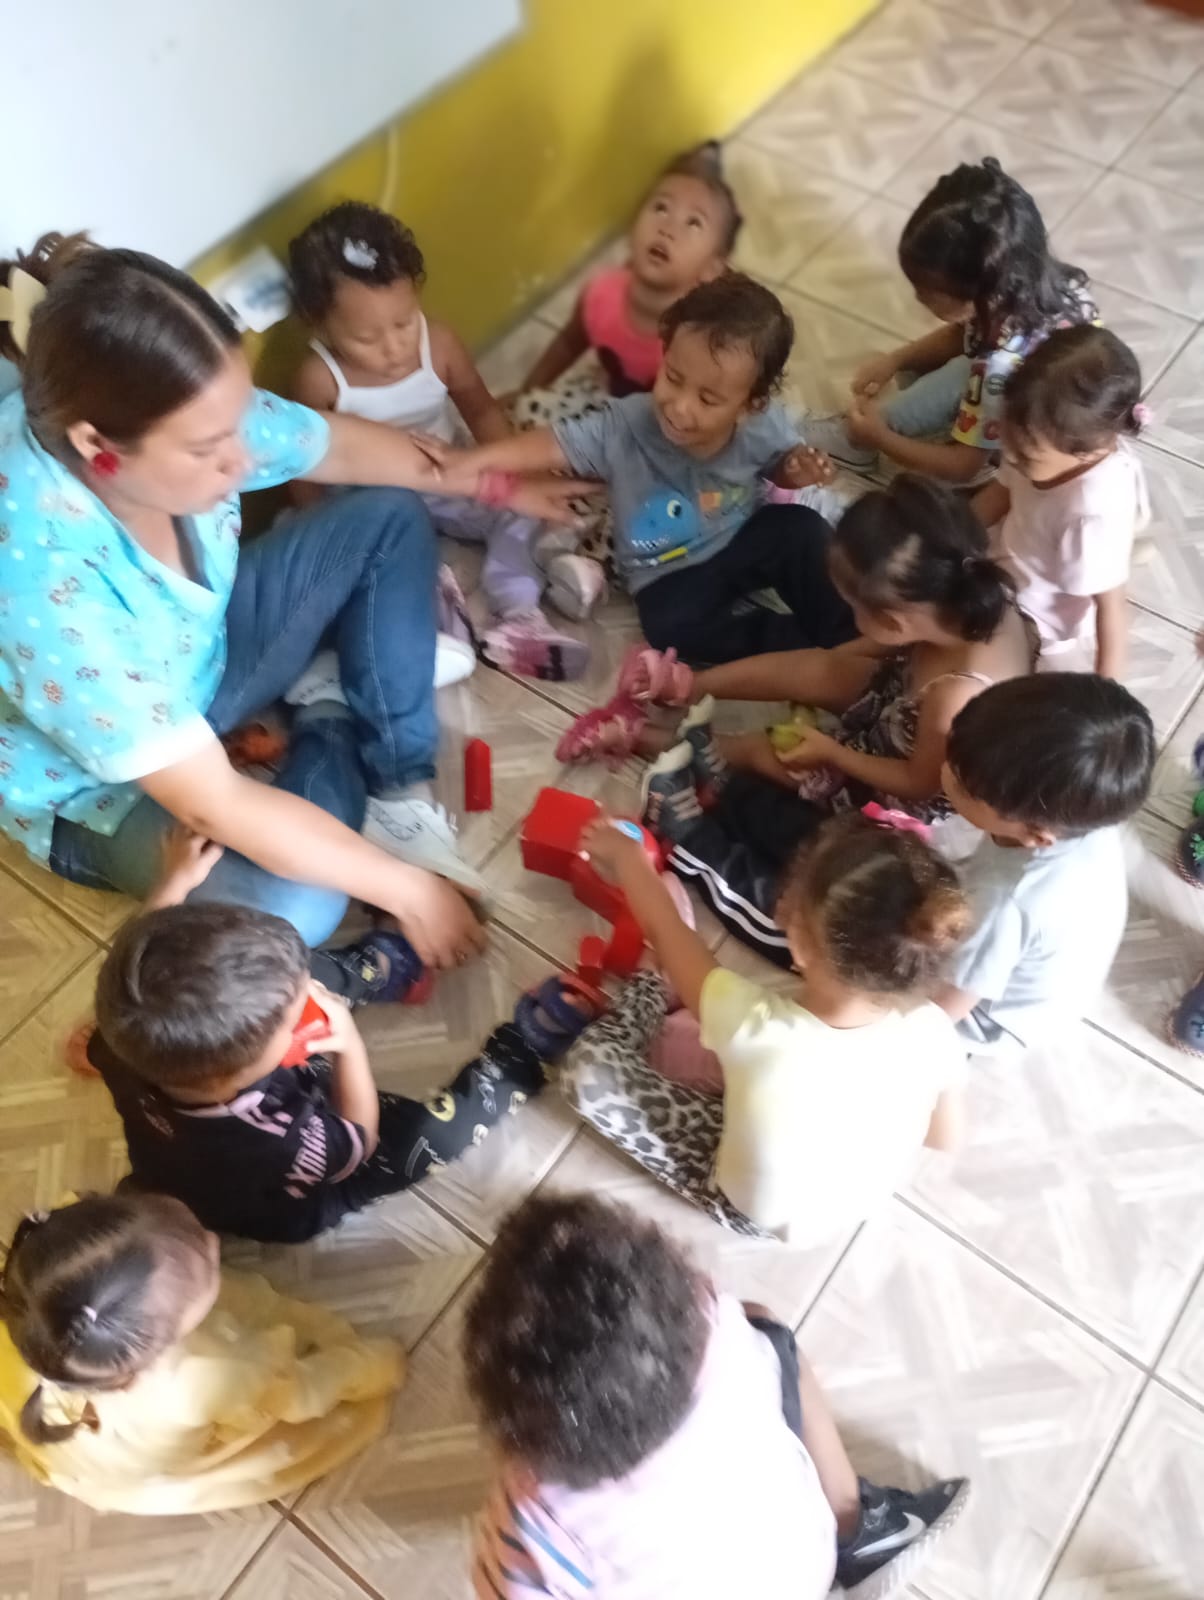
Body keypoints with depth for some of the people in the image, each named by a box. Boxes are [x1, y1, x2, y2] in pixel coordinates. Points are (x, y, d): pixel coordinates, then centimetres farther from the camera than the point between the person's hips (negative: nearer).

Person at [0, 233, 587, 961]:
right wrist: (406, 889, -29)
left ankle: (397, 792, 0)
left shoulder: (183, 415, -23)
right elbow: (212, 805, -37)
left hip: (206, 646, 7)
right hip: (103, 785, -6)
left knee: (392, 520, -1)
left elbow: (339, 444, -2)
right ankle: (337, 746, 1)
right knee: (293, 908, -32)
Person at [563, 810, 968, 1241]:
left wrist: (624, 854, -4)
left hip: (750, 1212, -3)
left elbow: (664, 930, -22)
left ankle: (652, 987, 25)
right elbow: (944, 1140, -9)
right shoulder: (932, 1033, -31)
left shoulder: (755, 1024, -42)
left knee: (588, 1066, -2)